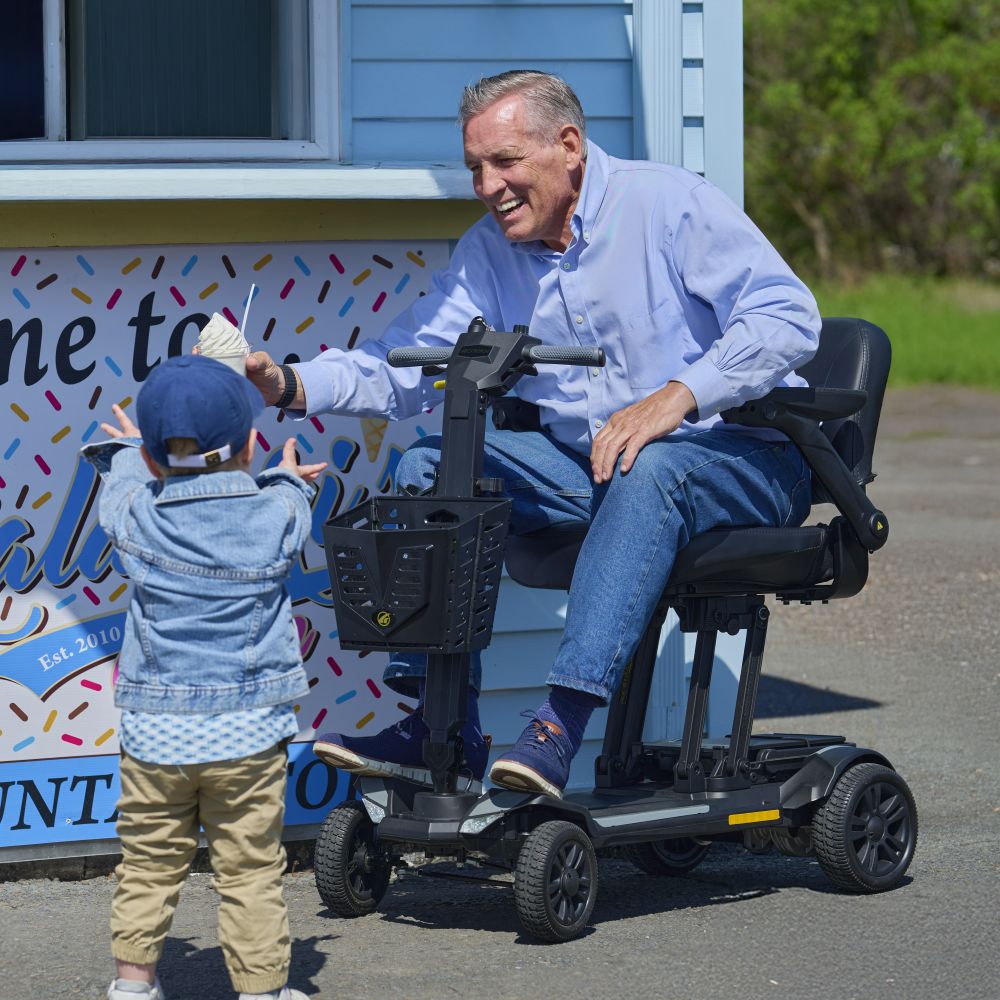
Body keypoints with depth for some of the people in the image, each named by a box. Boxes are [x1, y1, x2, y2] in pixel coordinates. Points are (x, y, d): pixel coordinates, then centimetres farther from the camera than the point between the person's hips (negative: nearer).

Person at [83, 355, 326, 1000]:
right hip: (247, 735, -1)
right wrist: (288, 476, 37)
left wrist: (131, 451, 37)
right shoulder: (278, 516, -9)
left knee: (149, 863, 14)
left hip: (154, 734, 1)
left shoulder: (136, 515, -8)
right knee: (251, 871, 5)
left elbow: (128, 475, 16)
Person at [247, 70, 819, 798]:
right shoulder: (488, 253, 8)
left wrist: (676, 396, -32)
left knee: (650, 470, -39)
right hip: (583, 460, 6)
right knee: (433, 464, -10)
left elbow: (787, 316, -20)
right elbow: (405, 366, 2)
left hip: (740, 459, -6)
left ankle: (562, 724, -46)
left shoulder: (667, 204, -11)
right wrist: (290, 384, -16)